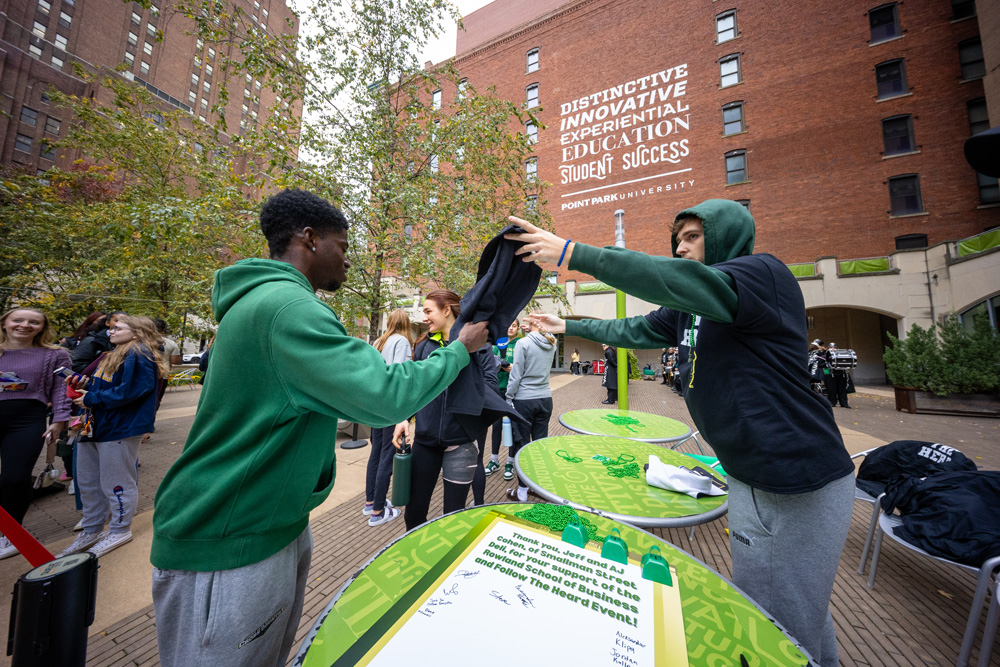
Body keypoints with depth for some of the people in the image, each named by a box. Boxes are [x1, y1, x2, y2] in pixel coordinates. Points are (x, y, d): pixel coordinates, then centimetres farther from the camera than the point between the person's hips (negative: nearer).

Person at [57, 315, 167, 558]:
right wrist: (87, 385, 4)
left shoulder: (139, 354, -16)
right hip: (95, 426, 10)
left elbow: (131, 390, -24)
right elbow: (105, 386, 21)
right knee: (87, 482, 20)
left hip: (119, 429, -10)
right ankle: (91, 531, 35)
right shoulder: (113, 356, 16)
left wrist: (92, 399, -14)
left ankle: (120, 531, 21)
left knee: (115, 484, 4)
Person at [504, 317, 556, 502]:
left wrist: (509, 398, -3)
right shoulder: (551, 345, 3)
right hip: (545, 399, 5)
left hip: (524, 400, -5)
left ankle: (522, 492, 18)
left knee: (522, 443, 6)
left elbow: (516, 376, -13)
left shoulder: (524, 343, -13)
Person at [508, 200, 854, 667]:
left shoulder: (764, 273, -15)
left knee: (788, 626, 9)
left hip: (800, 484, -8)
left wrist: (573, 253, -33)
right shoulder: (687, 307, 8)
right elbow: (636, 331, 17)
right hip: (747, 475, 8)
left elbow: (680, 279, -34)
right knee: (751, 607, 23)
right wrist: (569, 327, 20)